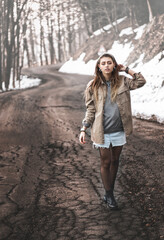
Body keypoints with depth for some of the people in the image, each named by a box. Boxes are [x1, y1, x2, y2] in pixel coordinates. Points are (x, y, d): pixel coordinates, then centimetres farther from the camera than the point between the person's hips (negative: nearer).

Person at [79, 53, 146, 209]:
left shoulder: (122, 82, 3)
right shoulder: (93, 86, -2)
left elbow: (141, 82, -3)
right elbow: (90, 109, 0)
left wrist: (126, 69, -3)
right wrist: (84, 129, -6)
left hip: (119, 130, 3)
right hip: (103, 131, -2)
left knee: (115, 161, 12)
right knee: (106, 163, 5)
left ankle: (110, 193, 27)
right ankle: (109, 195, 19)